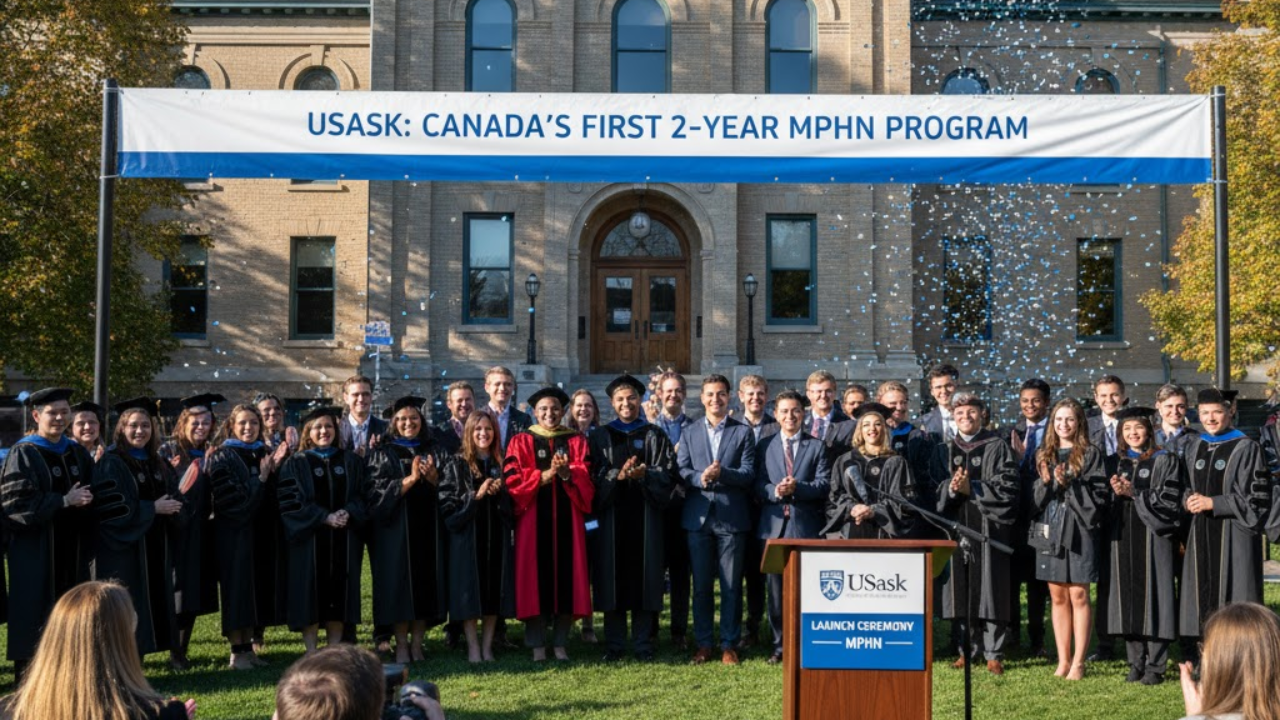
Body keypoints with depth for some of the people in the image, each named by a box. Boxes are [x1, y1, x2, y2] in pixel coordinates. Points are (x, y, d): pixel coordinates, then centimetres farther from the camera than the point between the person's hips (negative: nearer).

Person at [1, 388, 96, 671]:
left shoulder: (77, 452, 12)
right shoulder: (23, 454, -6)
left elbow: (91, 492, 18)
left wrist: (86, 498, -5)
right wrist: (63, 501, -18)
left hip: (71, 548, 6)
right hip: (36, 549, -5)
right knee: (35, 613, -1)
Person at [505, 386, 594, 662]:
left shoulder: (576, 441, 12)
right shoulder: (521, 442, 7)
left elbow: (585, 478, 1)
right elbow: (513, 481, -4)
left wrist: (566, 473, -19)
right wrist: (545, 475, -17)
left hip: (567, 520, 2)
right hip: (533, 520, -2)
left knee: (566, 577, 1)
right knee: (536, 578, -3)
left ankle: (560, 644, 10)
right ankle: (537, 646, 4)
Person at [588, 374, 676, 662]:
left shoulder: (654, 436, 10)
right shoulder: (600, 436, 10)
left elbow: (667, 473, 1)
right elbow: (594, 475, 1)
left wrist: (644, 475, -18)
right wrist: (617, 475, -17)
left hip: (645, 516, 0)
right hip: (611, 515, 0)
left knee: (644, 575, 0)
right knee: (613, 576, 0)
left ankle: (644, 644, 7)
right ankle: (614, 644, 7)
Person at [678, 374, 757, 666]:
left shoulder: (742, 432, 6)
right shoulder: (689, 433, 12)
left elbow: (749, 474, -3)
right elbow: (681, 471, 2)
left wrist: (722, 473, -21)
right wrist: (700, 478, -19)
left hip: (732, 518, -2)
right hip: (698, 517, 2)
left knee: (731, 585, 3)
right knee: (701, 585, 7)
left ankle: (729, 644, 12)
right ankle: (703, 644, 16)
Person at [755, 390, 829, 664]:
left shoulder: (816, 446, 8)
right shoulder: (764, 446, 12)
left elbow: (823, 484, -2)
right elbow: (758, 484, 4)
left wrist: (797, 487, -17)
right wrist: (774, 491, -16)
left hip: (806, 525, -1)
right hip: (773, 525, 1)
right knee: (776, 588, 5)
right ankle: (779, 645, 14)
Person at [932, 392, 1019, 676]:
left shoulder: (998, 448, 4)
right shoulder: (944, 451, 14)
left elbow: (1008, 487, -6)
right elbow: (934, 489, 8)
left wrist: (972, 488, -13)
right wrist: (951, 488, -13)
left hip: (989, 527, -3)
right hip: (955, 526, 3)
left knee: (990, 588, -2)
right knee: (959, 587, 4)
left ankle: (994, 653, 4)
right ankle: (965, 649, 13)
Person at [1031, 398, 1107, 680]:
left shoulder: (1090, 455, 0)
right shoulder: (1044, 455, 12)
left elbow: (1099, 495, -7)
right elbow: (1036, 497, 11)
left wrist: (1069, 484, -18)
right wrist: (1045, 482, -9)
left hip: (1079, 530, -4)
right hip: (1050, 530, 4)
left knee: (1078, 595, -3)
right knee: (1058, 597, 7)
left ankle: (1078, 662, 3)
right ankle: (1063, 660, 14)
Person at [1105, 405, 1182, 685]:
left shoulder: (1164, 461, 1)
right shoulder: (1118, 463, 15)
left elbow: (1168, 500, -7)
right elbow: (1110, 504, 14)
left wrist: (1134, 493, -15)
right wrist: (1116, 492, -7)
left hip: (1153, 536, -4)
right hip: (1124, 538, 4)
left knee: (1152, 597, -4)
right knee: (1128, 599, 4)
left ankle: (1155, 666, 2)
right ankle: (1136, 663, 12)